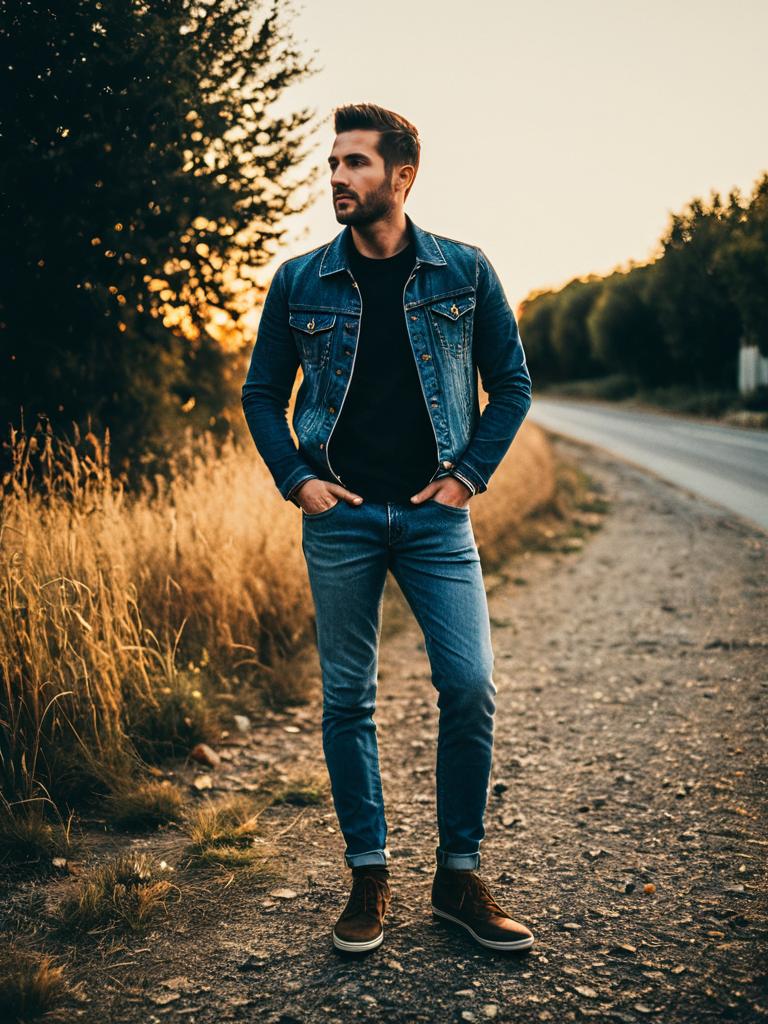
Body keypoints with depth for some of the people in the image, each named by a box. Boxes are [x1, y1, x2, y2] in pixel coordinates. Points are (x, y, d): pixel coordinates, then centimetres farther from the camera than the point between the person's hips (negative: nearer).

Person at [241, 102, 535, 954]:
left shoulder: (464, 272, 3)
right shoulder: (299, 282, 5)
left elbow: (511, 382, 9)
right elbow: (262, 392, 12)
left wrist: (470, 472, -1)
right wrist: (295, 479, 0)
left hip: (435, 516, 0)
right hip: (339, 517, 1)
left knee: (470, 688, -4)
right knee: (347, 699, 6)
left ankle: (458, 876, 15)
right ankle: (368, 876, 21)